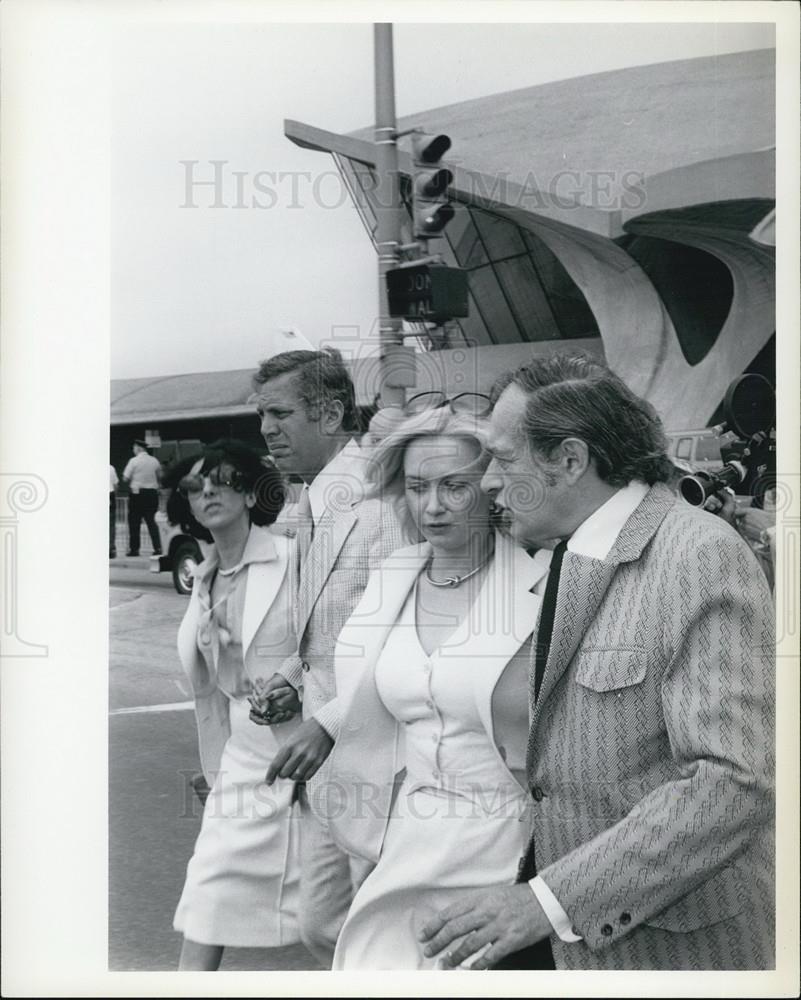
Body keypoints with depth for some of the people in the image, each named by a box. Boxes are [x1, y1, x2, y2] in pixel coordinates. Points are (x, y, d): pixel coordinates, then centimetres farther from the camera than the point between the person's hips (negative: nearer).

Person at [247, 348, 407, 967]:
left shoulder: (383, 502, -18)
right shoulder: (313, 504, 11)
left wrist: (330, 722, -23)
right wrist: (292, 675, 6)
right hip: (324, 760, 9)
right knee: (322, 927, 16)